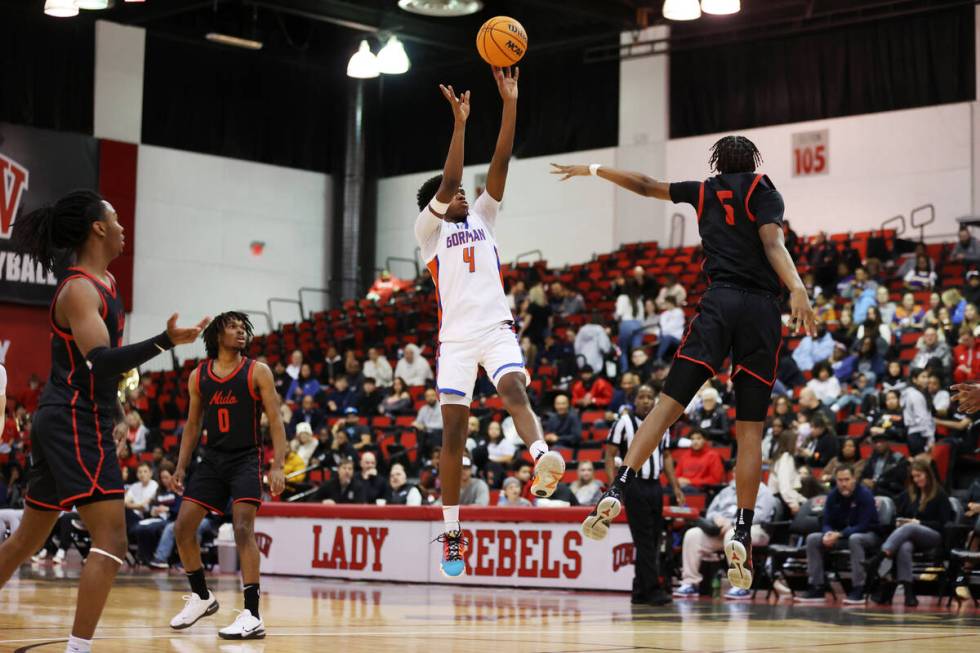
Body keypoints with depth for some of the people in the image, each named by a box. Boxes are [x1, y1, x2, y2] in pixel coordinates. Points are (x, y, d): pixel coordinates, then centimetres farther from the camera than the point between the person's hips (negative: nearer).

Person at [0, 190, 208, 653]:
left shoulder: (104, 283, 14)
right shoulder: (80, 290, -15)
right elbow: (101, 361, -28)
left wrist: (114, 414, 26)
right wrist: (166, 341, -37)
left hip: (66, 424, 10)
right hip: (76, 425, -10)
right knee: (111, 541, -14)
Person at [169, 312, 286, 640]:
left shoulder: (257, 372, -4)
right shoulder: (198, 376, 7)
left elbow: (275, 421, -7)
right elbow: (193, 424, 15)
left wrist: (277, 466, -18)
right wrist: (181, 468, 9)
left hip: (246, 459, -5)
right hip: (212, 458, 5)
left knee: (243, 529, -18)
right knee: (183, 528, 2)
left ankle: (252, 616, -20)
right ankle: (202, 597, 24)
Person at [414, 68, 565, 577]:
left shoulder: (481, 218, 19)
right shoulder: (428, 230, 8)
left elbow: (500, 164, 8)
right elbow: (447, 182, -8)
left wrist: (510, 104, -2)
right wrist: (460, 123, -16)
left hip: (496, 329, 2)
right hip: (456, 338, -2)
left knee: (514, 390, -27)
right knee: (453, 431, -1)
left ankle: (544, 461, -54)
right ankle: (451, 535, 7)